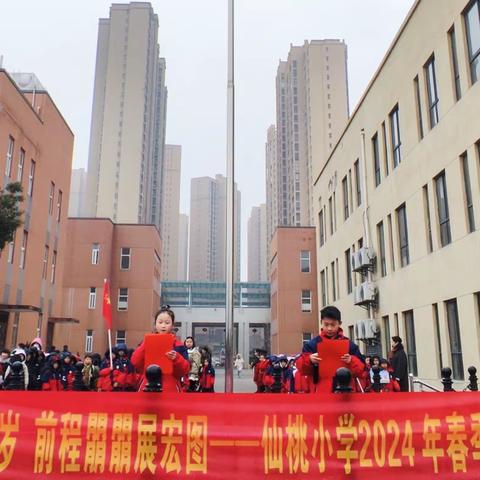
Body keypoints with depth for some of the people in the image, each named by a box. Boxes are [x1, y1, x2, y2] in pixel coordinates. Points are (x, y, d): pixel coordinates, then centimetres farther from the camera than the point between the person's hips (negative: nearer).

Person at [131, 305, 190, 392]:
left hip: (170, 390, -1)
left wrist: (176, 358, -21)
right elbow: (135, 362, -4)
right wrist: (145, 345, -17)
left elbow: (185, 369, -2)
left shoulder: (178, 345, 3)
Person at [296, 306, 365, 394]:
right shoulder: (312, 344, 4)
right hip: (321, 392, -1)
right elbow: (301, 367, 2)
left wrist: (351, 361, -15)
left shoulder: (349, 344, 7)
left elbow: (361, 369, 5)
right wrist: (309, 360, -18)